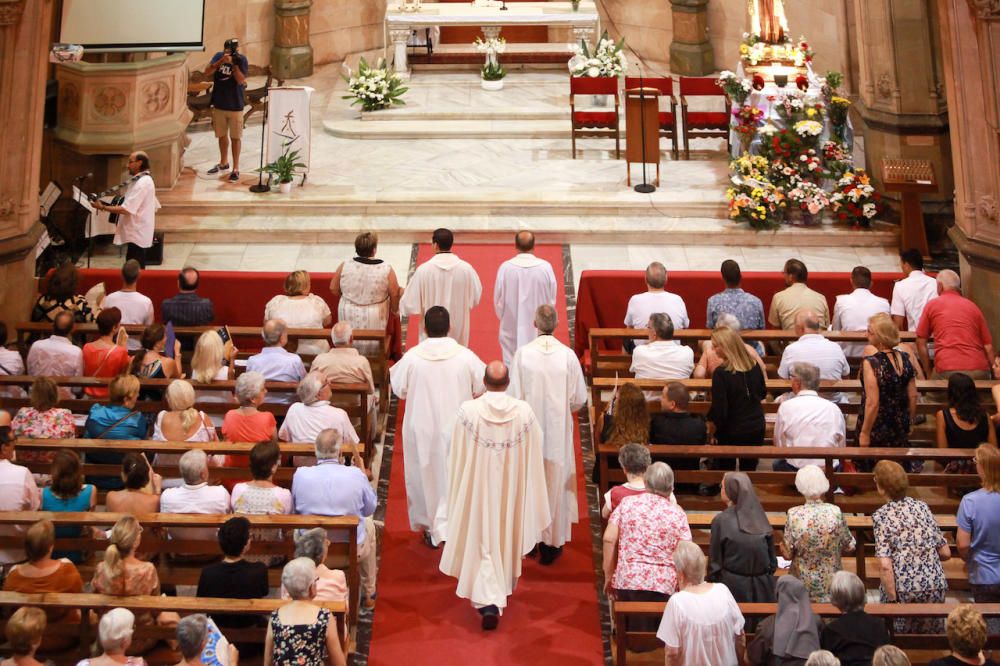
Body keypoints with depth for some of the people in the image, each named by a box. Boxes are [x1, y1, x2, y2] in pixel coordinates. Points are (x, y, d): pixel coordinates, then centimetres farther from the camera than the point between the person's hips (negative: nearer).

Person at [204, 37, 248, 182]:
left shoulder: (242, 59, -9)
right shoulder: (219, 56, -2)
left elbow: (241, 80, -17)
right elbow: (207, 72, -13)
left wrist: (235, 63, -26)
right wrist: (222, 61, -24)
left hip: (235, 105, -4)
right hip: (219, 104, 4)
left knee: (235, 137, 2)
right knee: (222, 135, 17)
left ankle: (235, 169, 7)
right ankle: (224, 163, 34)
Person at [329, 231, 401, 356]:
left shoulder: (344, 267, -12)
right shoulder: (386, 269, -17)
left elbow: (333, 289, 0)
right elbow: (395, 294, -8)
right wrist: (394, 310, 11)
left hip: (349, 319, 2)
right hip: (375, 321, -2)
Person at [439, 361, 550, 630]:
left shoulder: (468, 410, -17)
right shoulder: (524, 411, -13)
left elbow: (457, 457, -8)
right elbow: (533, 455, -3)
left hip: (479, 485, -2)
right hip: (511, 487, 2)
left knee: (481, 538, 6)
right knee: (507, 534, 22)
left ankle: (488, 600, -6)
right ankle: (503, 586, 43)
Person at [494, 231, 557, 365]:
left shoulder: (505, 267, -15)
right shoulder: (545, 267, -13)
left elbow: (498, 298, -5)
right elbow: (552, 298, -2)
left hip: (512, 325, 0)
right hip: (539, 326, 1)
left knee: (511, 361, 13)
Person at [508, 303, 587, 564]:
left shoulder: (522, 354, -14)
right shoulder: (568, 355, -13)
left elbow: (514, 396, -9)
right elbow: (579, 398, -6)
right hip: (558, 429, 0)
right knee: (555, 481, 12)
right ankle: (552, 541, 20)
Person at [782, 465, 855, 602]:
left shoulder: (794, 515, -18)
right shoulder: (835, 512, -15)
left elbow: (787, 554, -10)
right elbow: (849, 547, -1)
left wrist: (782, 544, 10)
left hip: (803, 584, -1)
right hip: (831, 585, 1)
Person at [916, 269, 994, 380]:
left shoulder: (931, 305, 11)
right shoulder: (973, 306, 16)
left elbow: (921, 342, 10)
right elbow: (988, 346, 12)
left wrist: (928, 374, 17)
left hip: (947, 371, -3)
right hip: (979, 371, 3)